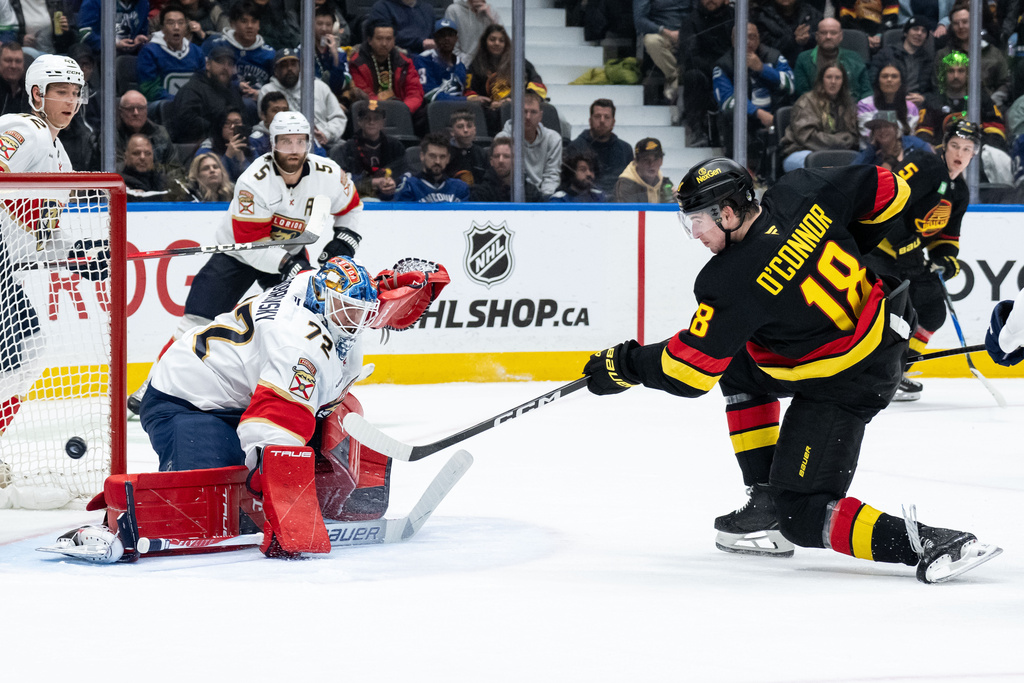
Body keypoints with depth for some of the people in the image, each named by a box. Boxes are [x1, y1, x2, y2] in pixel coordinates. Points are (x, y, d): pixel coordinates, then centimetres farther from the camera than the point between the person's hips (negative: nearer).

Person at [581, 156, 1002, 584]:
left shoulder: (733, 283, -24)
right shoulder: (802, 192, -7)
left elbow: (689, 372, -16)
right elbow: (887, 192, 4)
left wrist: (625, 366, 0)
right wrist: (851, 253, 18)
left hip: (846, 383, -9)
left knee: (803, 516, -6)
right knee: (740, 370, 23)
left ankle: (929, 544, -22)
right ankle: (766, 499, 23)